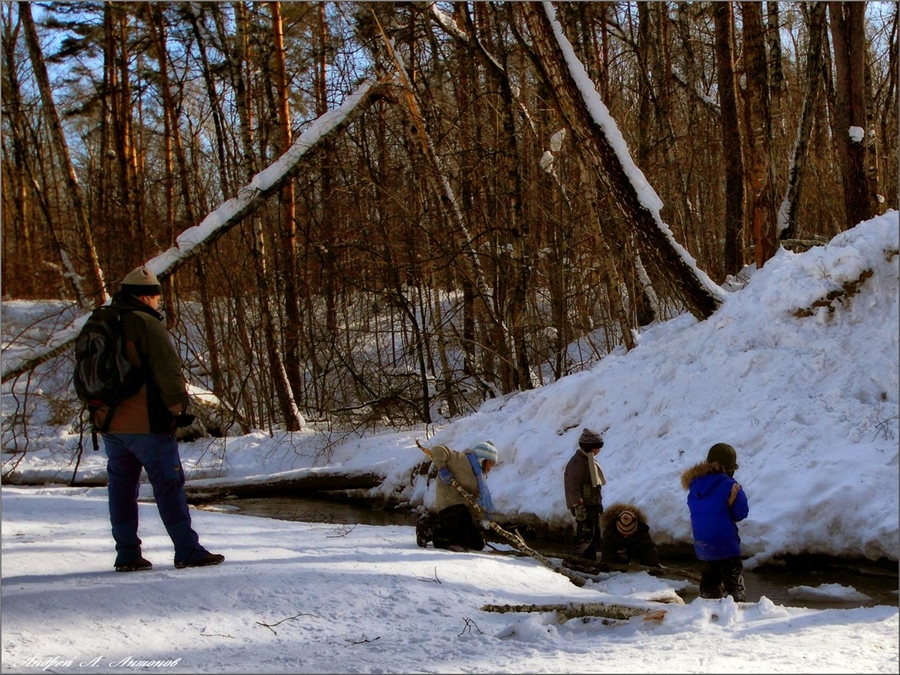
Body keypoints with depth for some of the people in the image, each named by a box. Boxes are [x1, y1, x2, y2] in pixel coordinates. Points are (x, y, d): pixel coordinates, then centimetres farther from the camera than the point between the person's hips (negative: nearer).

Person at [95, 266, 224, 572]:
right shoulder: (146, 324, -13)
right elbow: (168, 371, -17)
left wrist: (101, 410, 19)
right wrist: (178, 407, -4)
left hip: (109, 423, 8)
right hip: (147, 423, -8)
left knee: (121, 486, 12)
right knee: (169, 485, -2)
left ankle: (127, 554, 14)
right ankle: (188, 551, 1)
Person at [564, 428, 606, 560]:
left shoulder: (590, 460, 17)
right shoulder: (578, 462, -15)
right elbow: (573, 486, -20)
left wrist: (599, 502, 23)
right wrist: (578, 506, -25)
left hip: (593, 504, 10)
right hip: (584, 505, -10)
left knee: (595, 535, 13)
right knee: (585, 534, -12)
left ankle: (591, 559, 18)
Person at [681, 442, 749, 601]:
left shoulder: (695, 484, 4)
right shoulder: (729, 485, -15)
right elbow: (741, 512, -10)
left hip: (702, 544, 6)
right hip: (725, 542, -6)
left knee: (710, 577, 18)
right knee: (734, 581, -1)